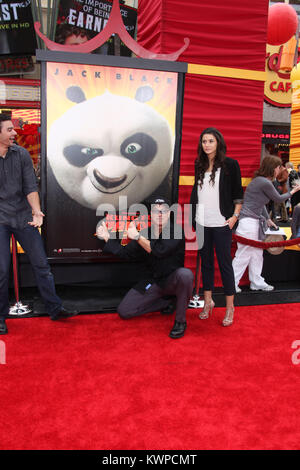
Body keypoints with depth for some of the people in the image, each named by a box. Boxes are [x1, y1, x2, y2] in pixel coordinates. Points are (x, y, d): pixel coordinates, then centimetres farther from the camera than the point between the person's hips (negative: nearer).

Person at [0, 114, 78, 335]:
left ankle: (55, 309, 18)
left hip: (23, 217, 3)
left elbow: (30, 186, -1)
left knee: (41, 264, 6)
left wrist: (36, 211, -15)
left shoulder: (22, 154, 1)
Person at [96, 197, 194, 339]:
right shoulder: (145, 234, 4)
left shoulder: (176, 230, -12)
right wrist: (107, 238, 1)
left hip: (173, 281, -5)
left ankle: (180, 321, -20)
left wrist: (137, 236, -22)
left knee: (185, 274, -40)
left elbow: (160, 251, -27)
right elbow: (125, 253, 7)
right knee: (123, 311, -3)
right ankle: (165, 303, 15)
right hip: (154, 282, 5)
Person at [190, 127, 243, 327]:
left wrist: (235, 216, -9)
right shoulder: (200, 164, 11)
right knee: (206, 262, 13)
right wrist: (193, 216, 12)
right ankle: (208, 301, 26)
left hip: (221, 224, -5)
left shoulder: (230, 164, -3)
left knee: (225, 264, 0)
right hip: (202, 222, 5)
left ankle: (230, 307, 11)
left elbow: (238, 193, -1)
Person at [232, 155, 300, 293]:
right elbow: (278, 199, -3)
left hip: (255, 221, 11)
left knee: (257, 253, 16)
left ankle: (257, 283, 27)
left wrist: (267, 219, 24)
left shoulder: (260, 180, 13)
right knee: (243, 255, -3)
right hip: (248, 221, -11)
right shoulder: (265, 183, -18)